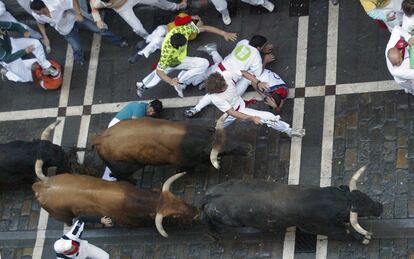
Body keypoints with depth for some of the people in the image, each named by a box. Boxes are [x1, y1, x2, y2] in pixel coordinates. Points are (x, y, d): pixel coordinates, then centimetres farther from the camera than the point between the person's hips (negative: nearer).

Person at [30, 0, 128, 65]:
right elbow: (40, 23, 1)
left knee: (99, 29, 2)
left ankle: (119, 41, 25)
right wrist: (45, 37, -5)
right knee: (76, 48, 2)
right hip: (66, 30, 3)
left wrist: (78, 13, -31)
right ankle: (79, 59, 40)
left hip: (74, 18, -3)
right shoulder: (36, 15, -25)